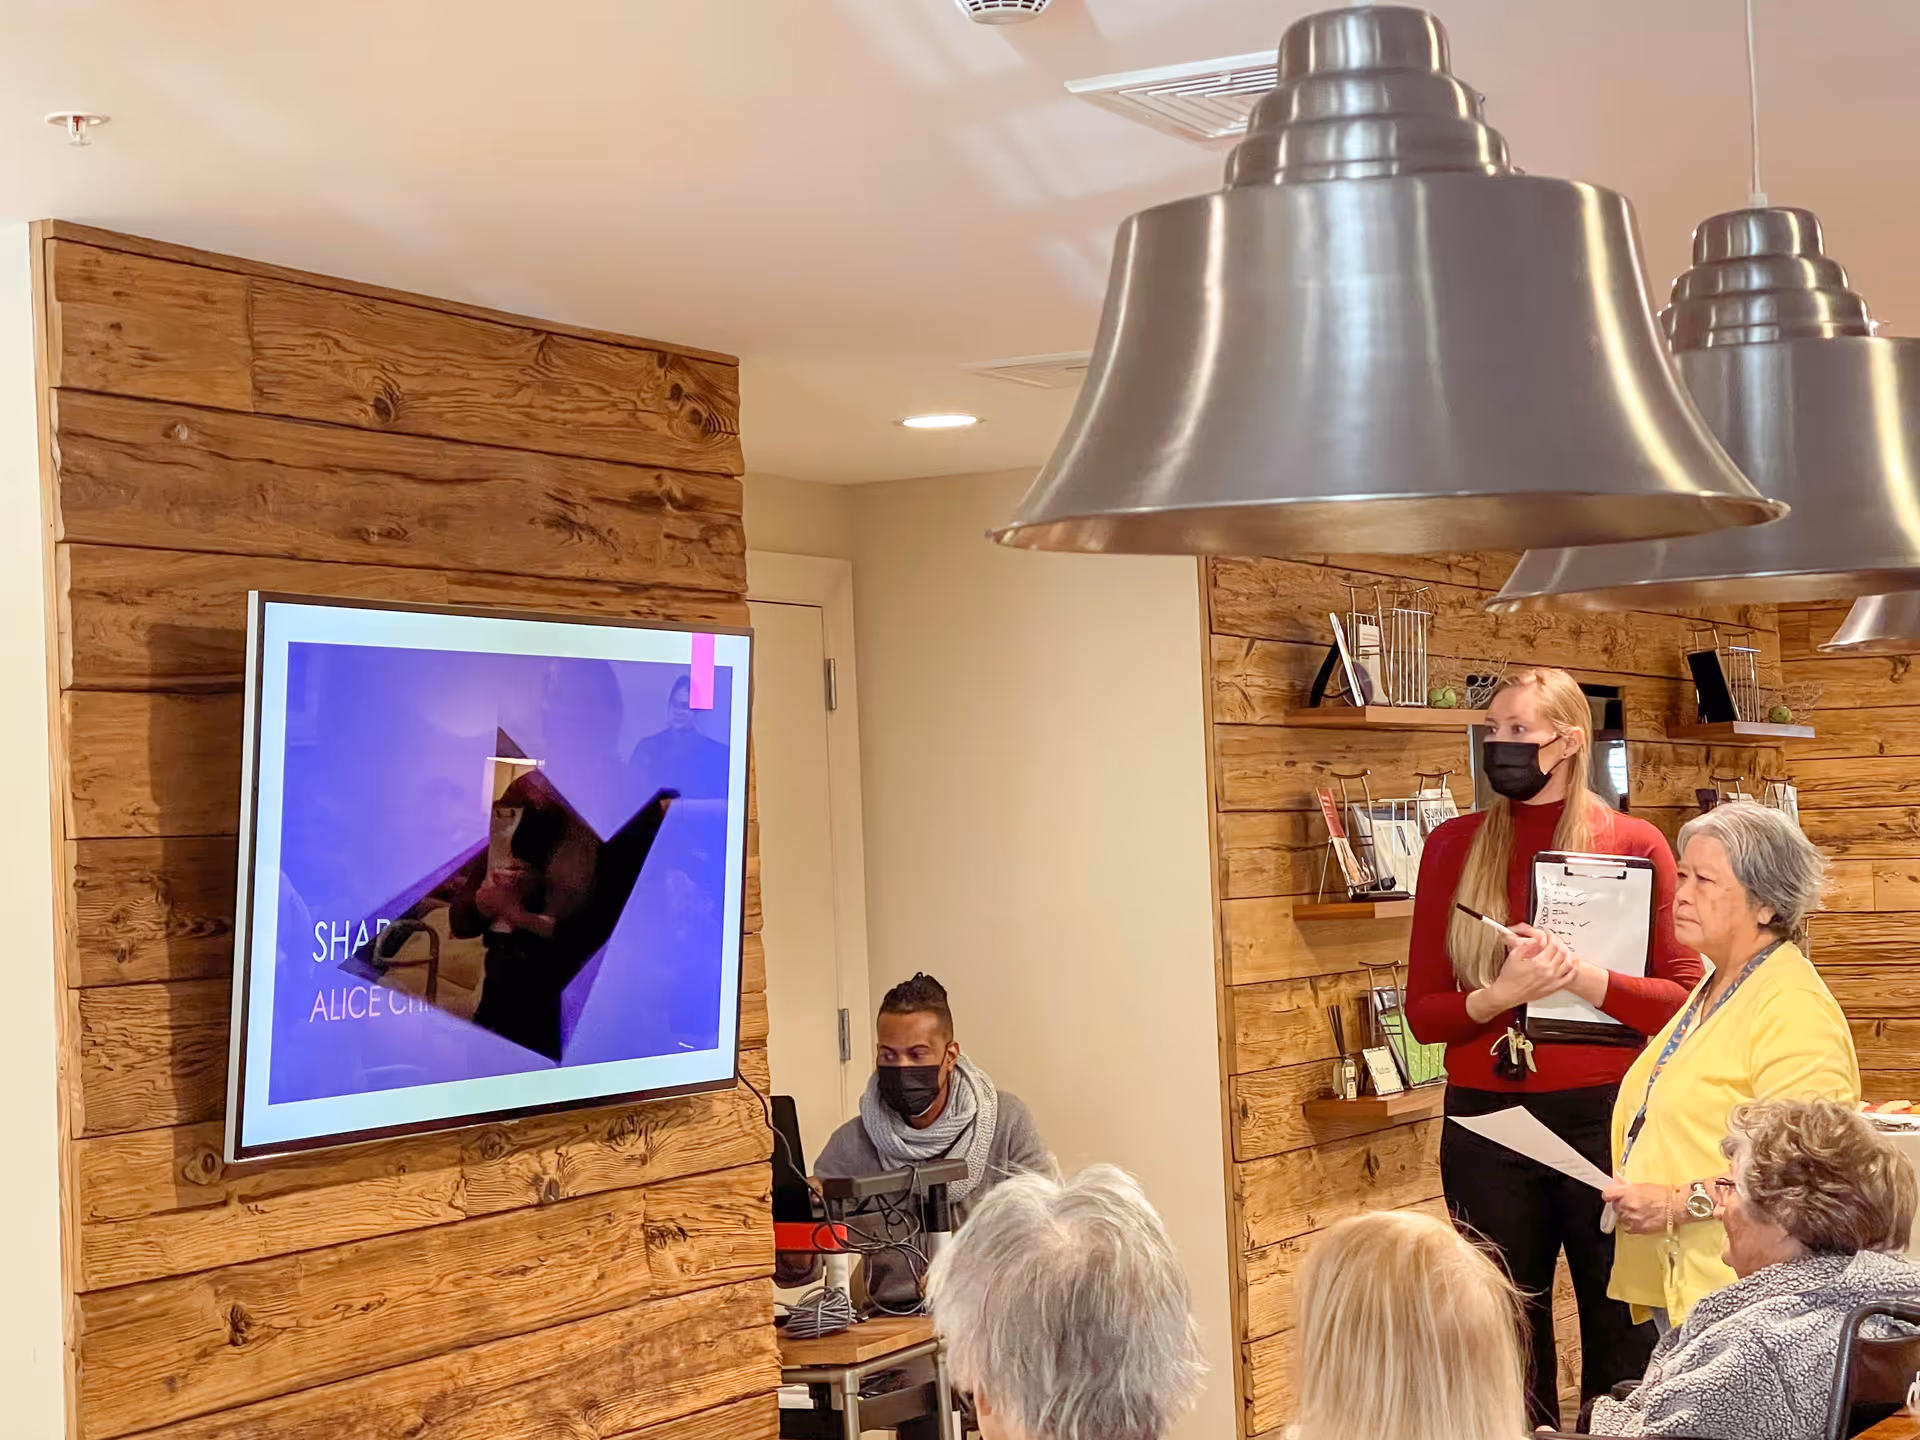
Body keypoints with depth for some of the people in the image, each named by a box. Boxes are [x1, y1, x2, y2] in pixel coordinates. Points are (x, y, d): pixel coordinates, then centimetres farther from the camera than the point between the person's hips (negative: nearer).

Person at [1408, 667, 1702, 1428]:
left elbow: (1683, 999, -6)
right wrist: (1500, 994, -17)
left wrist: (1582, 978, -20)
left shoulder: (1635, 846, -1)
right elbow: (1423, 1013, 1)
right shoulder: (1453, 847, 3)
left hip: (1604, 1115, -1)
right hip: (1487, 1124, 2)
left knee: (1622, 1331, 7)